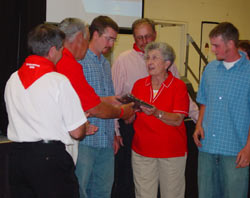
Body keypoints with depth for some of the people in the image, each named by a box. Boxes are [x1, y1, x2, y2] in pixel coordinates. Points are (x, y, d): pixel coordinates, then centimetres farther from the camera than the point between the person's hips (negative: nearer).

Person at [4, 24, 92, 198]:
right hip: (51, 157, -6)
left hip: (18, 156, 6)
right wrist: (84, 129, 13)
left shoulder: (13, 79, 5)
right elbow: (77, 132, -12)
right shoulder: (59, 81, -13)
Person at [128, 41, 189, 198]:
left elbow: (177, 120, -14)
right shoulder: (139, 84, 8)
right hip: (142, 151, 3)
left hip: (172, 153, -3)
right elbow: (128, 120, 5)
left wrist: (156, 113, -29)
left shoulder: (178, 86, -3)